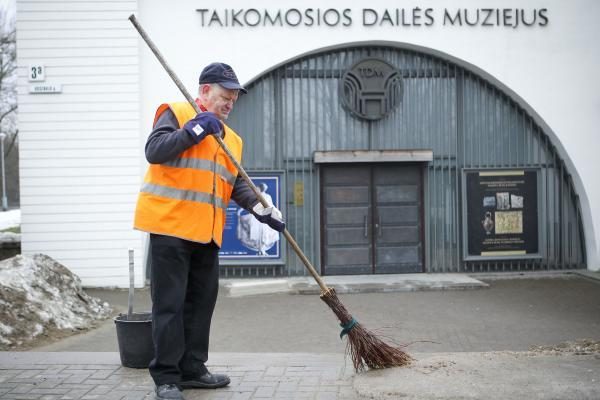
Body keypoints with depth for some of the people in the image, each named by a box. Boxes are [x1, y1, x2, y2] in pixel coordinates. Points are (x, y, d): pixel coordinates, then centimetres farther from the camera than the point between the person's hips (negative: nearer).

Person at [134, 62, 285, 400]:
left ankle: (192, 369, 21)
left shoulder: (231, 138, 19)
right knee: (170, 303, -4)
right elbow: (154, 151, -15)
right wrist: (194, 130, -19)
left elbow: (236, 184, 13)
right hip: (170, 225, -7)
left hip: (207, 233, 7)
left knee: (201, 302, 11)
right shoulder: (177, 114, 0)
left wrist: (261, 208, -4)